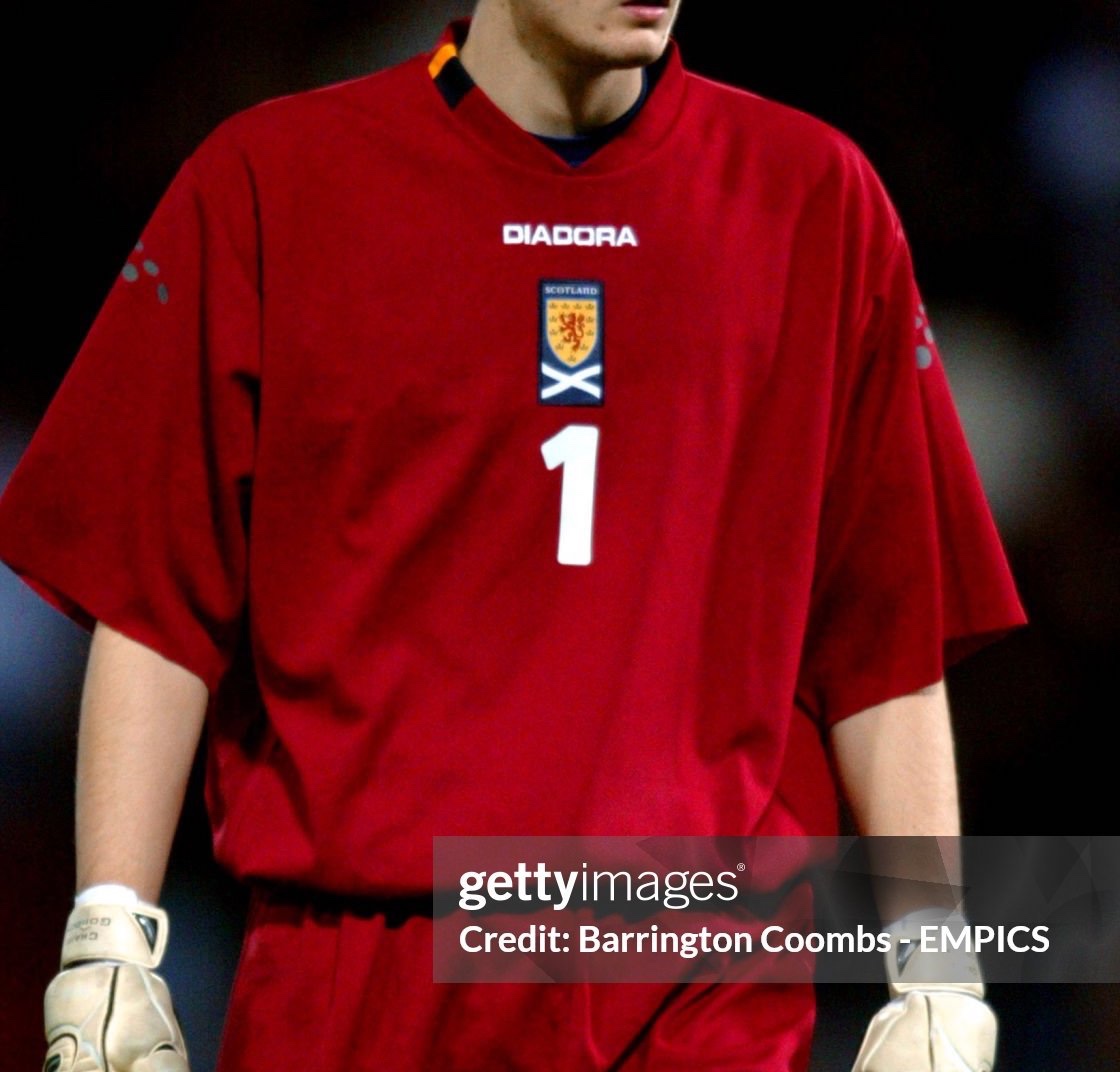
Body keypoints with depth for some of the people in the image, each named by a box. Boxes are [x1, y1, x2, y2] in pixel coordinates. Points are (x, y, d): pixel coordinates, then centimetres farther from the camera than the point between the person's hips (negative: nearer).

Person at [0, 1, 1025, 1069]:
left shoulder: (818, 199, 8)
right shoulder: (266, 182, 4)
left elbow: (893, 631, 9)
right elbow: (158, 601, 3)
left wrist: (935, 975, 4)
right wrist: (109, 936, -4)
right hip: (351, 980, -1)